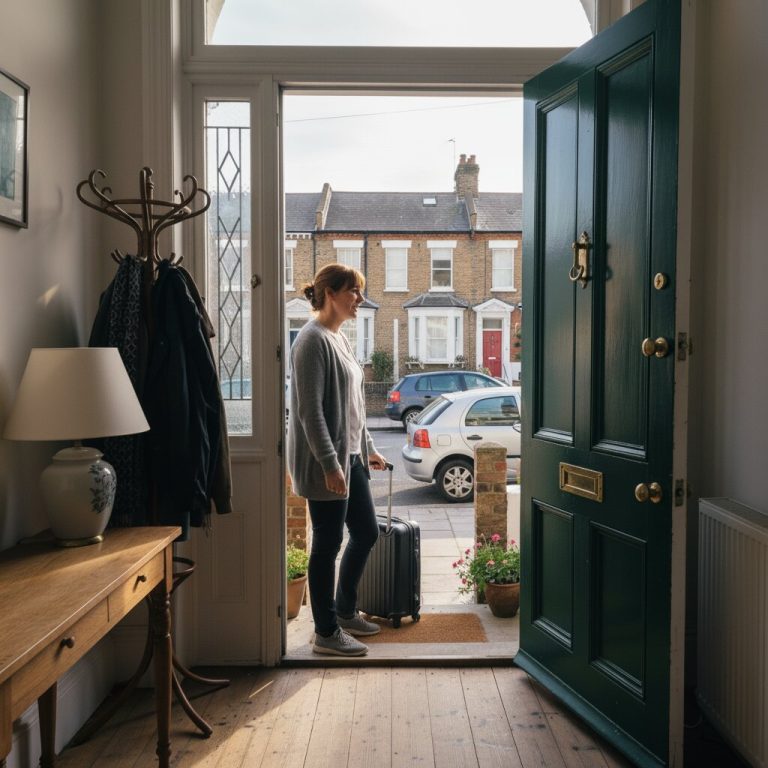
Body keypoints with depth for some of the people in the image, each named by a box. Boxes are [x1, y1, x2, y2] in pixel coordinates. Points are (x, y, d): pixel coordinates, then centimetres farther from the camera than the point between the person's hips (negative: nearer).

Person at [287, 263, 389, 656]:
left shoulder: (339, 338, 14)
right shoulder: (312, 340, -15)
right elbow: (310, 410, -21)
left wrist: (367, 447, 22)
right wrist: (330, 464, -23)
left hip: (350, 456, 10)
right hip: (326, 462, -10)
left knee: (366, 533, 16)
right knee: (328, 544, 2)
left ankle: (345, 611, 34)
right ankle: (327, 633, 18)